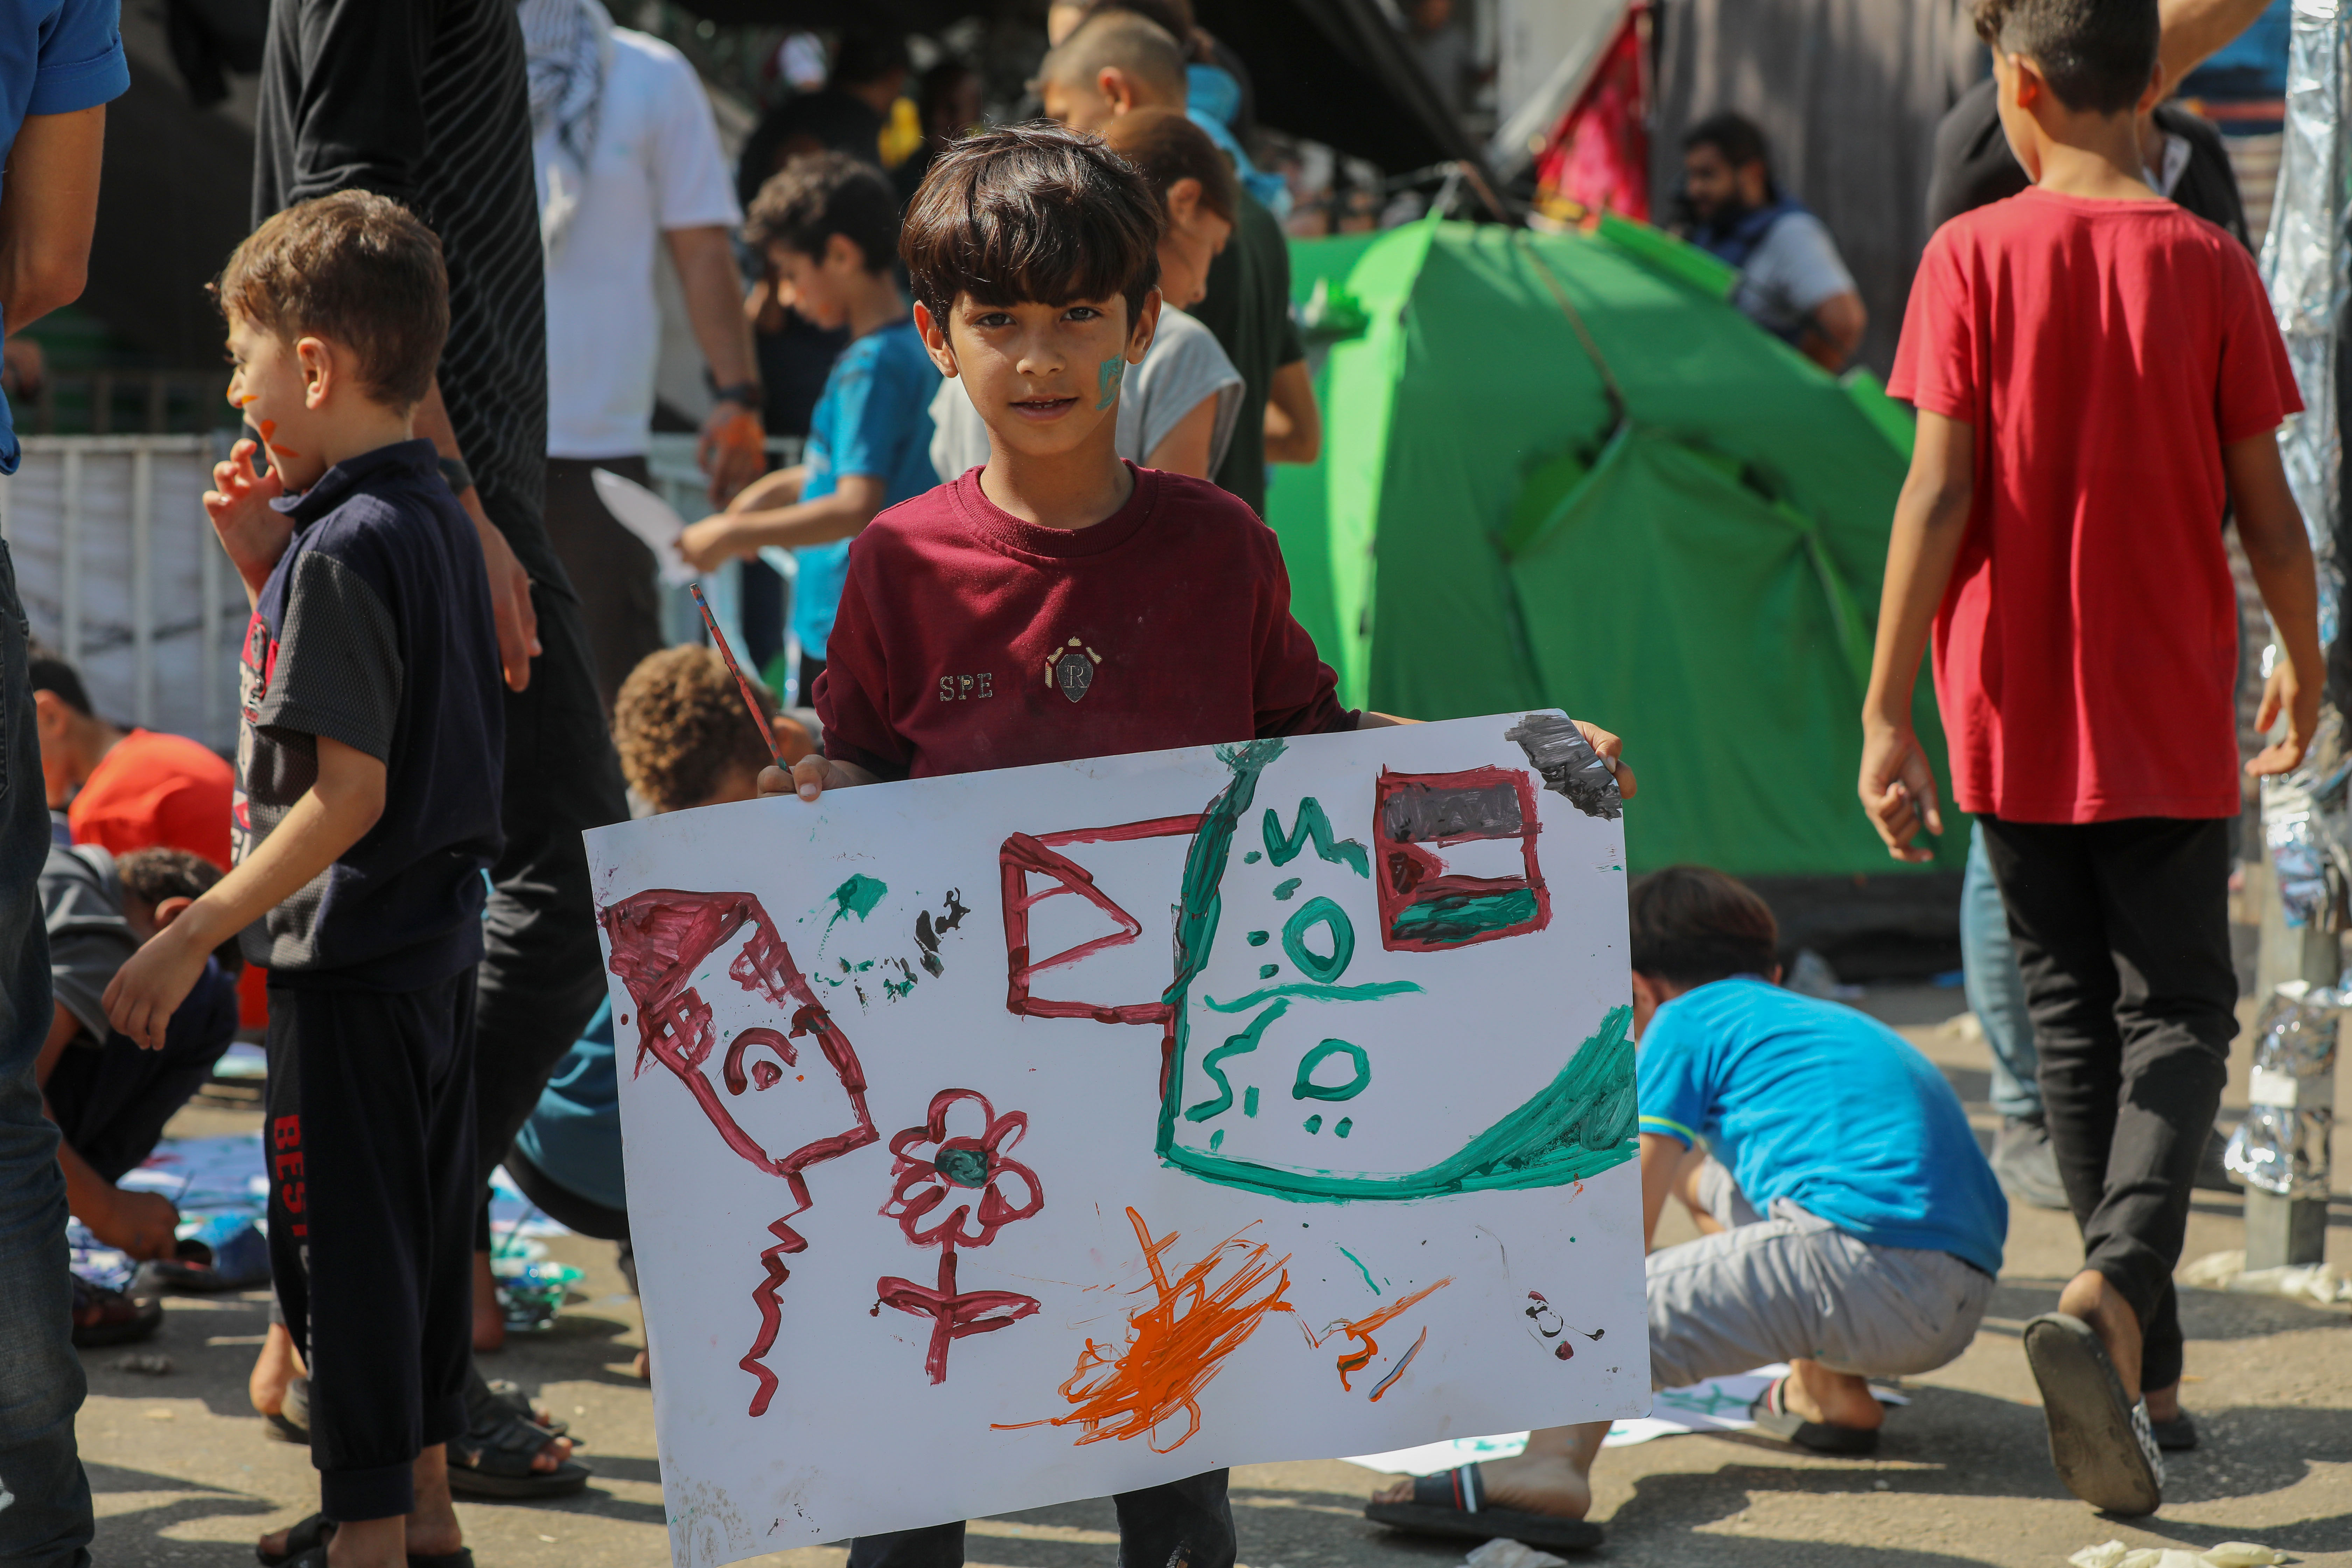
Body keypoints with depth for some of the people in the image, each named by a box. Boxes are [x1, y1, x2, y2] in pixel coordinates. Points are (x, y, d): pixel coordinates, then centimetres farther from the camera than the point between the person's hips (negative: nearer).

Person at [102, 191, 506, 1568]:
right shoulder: (437, 513, 6)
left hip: (350, 958, -10)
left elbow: (349, 793, -23)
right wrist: (267, 563, 6)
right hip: (440, 937, 10)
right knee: (426, 1221, 18)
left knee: (343, 1241, 0)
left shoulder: (345, 548, -21)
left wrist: (194, 938, -19)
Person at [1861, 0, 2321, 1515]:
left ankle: (2146, 1373, 17)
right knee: (2178, 1013, 5)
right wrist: (2304, 661, 16)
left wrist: (1885, 707, -6)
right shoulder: (2209, 266, -4)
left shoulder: (1973, 257, -6)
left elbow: (1940, 497, -10)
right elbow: (2267, 510, -1)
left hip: (2014, 712, 1)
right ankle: (2113, 1295, -21)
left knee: (2075, 1022, 12)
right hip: (2170, 716, -1)